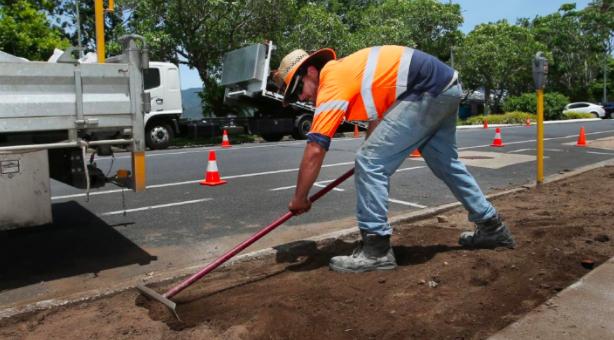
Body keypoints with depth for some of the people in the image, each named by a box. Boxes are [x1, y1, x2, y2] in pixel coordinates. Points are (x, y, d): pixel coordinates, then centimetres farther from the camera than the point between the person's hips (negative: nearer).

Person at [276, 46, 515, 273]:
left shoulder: (332, 82, -12)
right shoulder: (344, 69, 15)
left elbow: (314, 151, -16)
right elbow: (377, 113, 30)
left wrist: (299, 199, -7)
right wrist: (373, 145, 31)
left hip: (429, 91, -11)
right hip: (446, 84, 11)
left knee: (370, 162, -11)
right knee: (445, 163, 24)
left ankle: (376, 249, -4)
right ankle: (491, 227, 40)